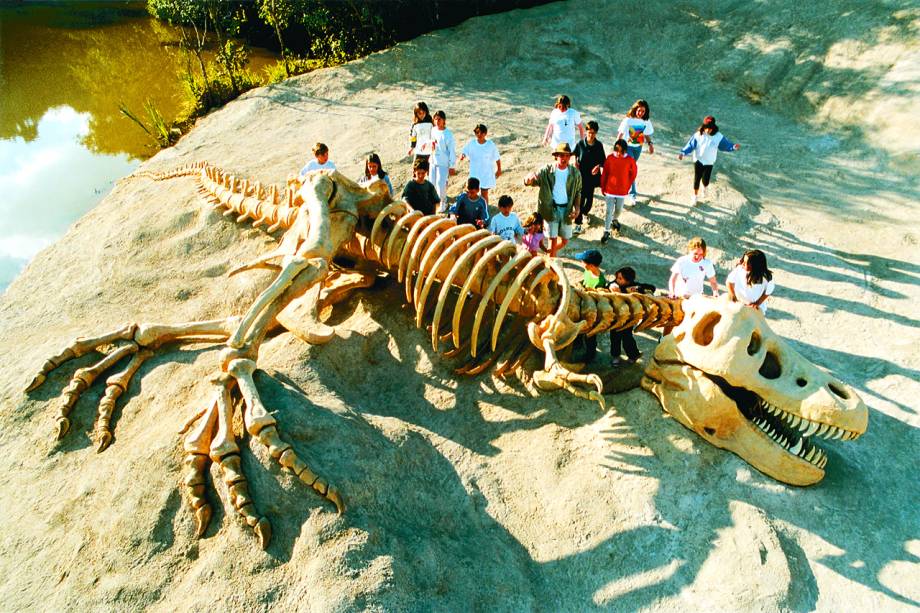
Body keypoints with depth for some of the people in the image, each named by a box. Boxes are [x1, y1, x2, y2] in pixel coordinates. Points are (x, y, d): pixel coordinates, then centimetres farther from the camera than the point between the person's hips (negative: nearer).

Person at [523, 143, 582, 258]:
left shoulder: (575, 174, -2)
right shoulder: (546, 171, -9)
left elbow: (578, 192, 9)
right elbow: (527, 182, -15)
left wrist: (577, 208, -6)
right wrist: (529, 178, -41)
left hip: (566, 209, 3)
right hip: (550, 209, -3)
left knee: (564, 240, 14)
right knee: (553, 239, -4)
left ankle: (551, 251, 45)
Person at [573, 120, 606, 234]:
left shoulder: (599, 145, -6)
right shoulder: (580, 143, -8)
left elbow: (602, 160, 2)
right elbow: (575, 154, 11)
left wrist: (598, 166, -17)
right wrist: (575, 161, -6)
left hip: (592, 175, 2)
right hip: (581, 175, -2)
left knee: (590, 197, 15)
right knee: (580, 198, -5)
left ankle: (585, 212, 45)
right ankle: (578, 223, 0)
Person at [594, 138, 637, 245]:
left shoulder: (630, 161, -14)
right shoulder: (610, 158, -12)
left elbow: (633, 174, 2)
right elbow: (604, 173, -2)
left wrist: (627, 186, 6)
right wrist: (603, 187, 3)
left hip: (622, 191, 1)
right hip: (609, 190, -1)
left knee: (619, 209, 17)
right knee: (609, 211, 3)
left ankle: (615, 220, 49)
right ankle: (606, 232, 12)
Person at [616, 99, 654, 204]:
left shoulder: (646, 121, -4)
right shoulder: (628, 120, -17)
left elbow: (646, 134, 10)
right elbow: (620, 133, -12)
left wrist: (650, 143, -1)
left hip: (638, 147, 5)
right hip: (628, 146, -5)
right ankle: (632, 194, -9)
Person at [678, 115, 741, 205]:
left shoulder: (718, 136, -15)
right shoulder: (698, 135, -16)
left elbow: (725, 145, -5)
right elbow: (690, 145, -14)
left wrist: (733, 147, -23)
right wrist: (683, 153, -27)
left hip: (709, 162, 1)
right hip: (698, 161, -1)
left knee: (706, 180, 11)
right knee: (696, 179, 6)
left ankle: (704, 189, 49)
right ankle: (695, 196, 29)